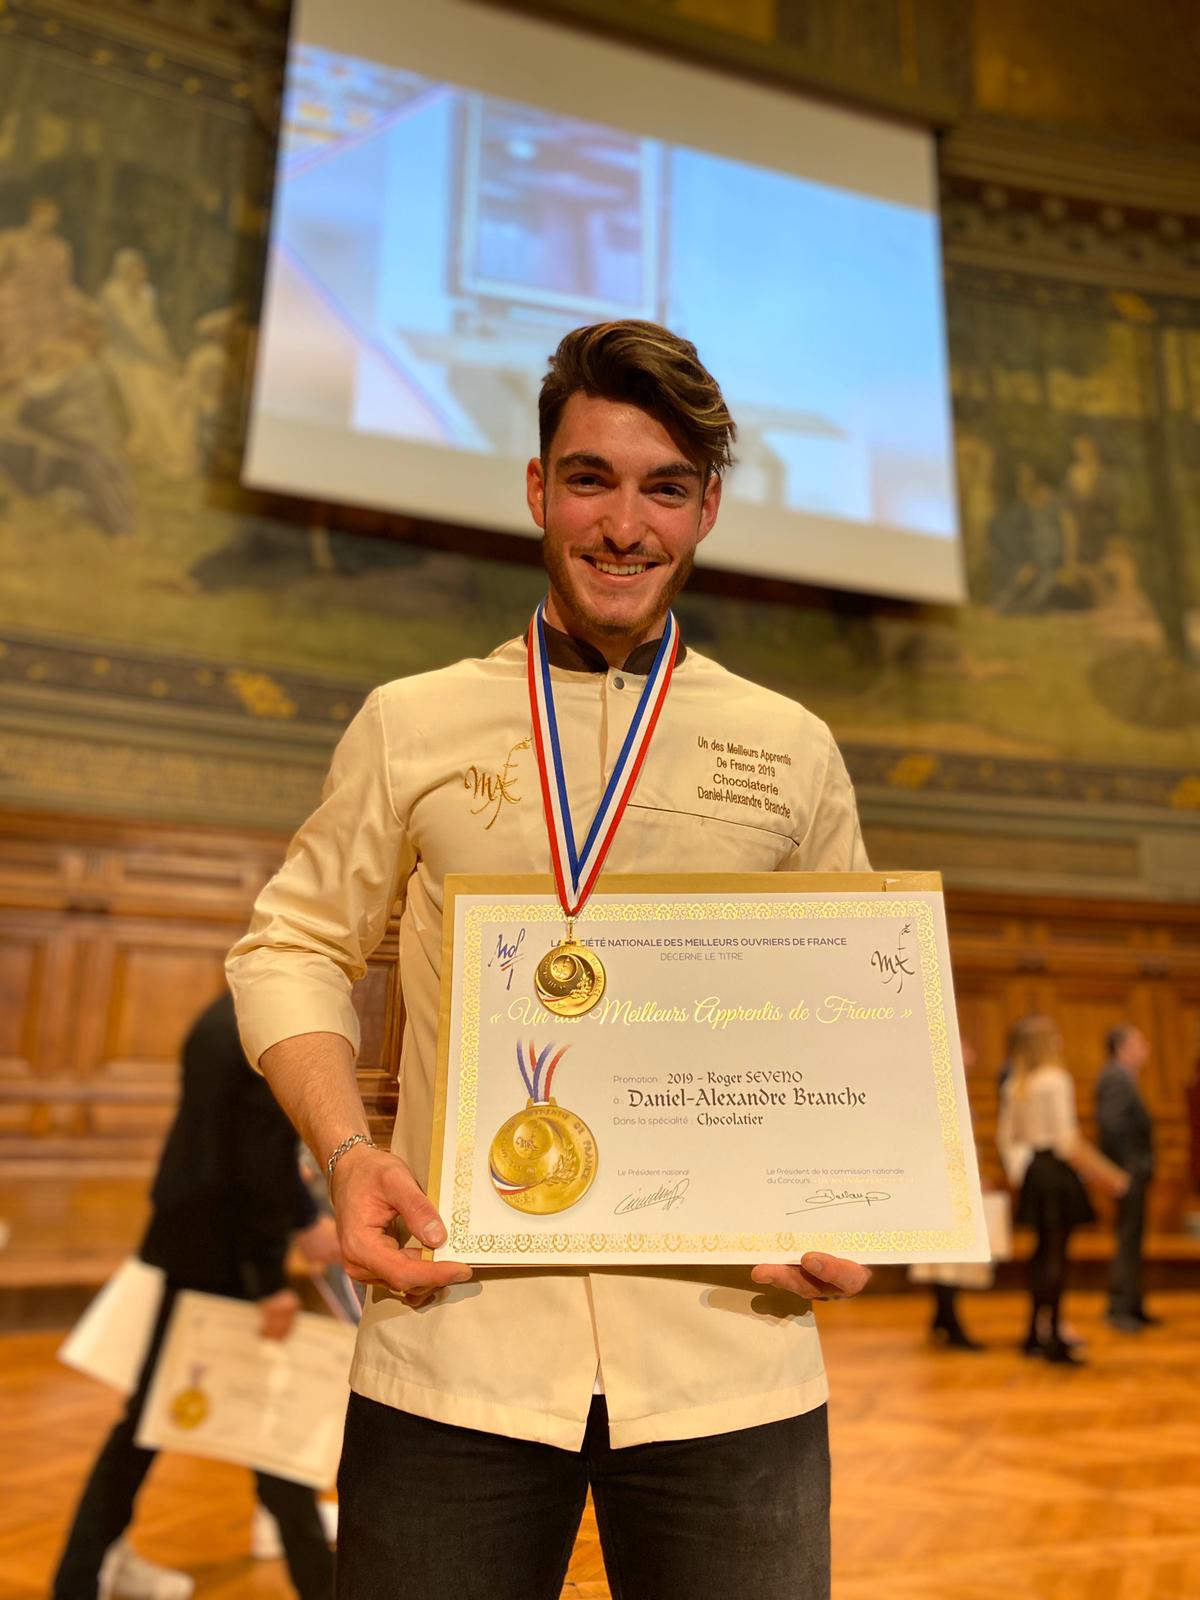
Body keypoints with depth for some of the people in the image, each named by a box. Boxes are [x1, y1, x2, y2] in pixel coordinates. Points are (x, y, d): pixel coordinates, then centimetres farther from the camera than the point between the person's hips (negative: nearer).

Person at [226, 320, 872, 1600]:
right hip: (454, 1346, 0)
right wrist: (346, 1152, -7)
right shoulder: (411, 724, 5)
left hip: (733, 1356, 1)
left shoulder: (794, 750, 7)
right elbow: (291, 947, 10)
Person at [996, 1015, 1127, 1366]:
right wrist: (1106, 1174, -10)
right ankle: (1051, 1337, 2)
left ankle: (1037, 1334, 23)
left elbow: (1005, 1135, 9)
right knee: (1056, 1251, -2)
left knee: (1044, 1248, 16)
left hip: (1031, 1169, 7)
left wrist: (1018, 1169, 15)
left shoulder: (1014, 1085, 8)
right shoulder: (1056, 1080, -14)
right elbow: (1068, 1138, -16)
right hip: (1057, 1169, -7)